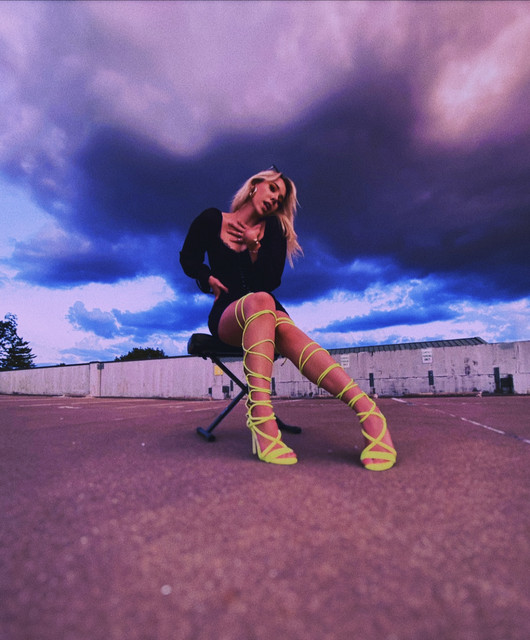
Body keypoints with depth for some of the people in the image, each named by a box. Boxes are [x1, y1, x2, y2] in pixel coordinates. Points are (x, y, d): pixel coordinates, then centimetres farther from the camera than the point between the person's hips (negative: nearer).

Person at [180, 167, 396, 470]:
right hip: (227, 314, -2)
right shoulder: (212, 220, 10)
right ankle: (262, 421, -53)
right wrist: (208, 277, -2)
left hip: (264, 309, 2)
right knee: (260, 300, -40)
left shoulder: (273, 230, 13)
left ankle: (367, 410, -55)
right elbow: (189, 258, 15)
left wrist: (254, 244, -4)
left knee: (286, 331, -37)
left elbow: (272, 280, 4)